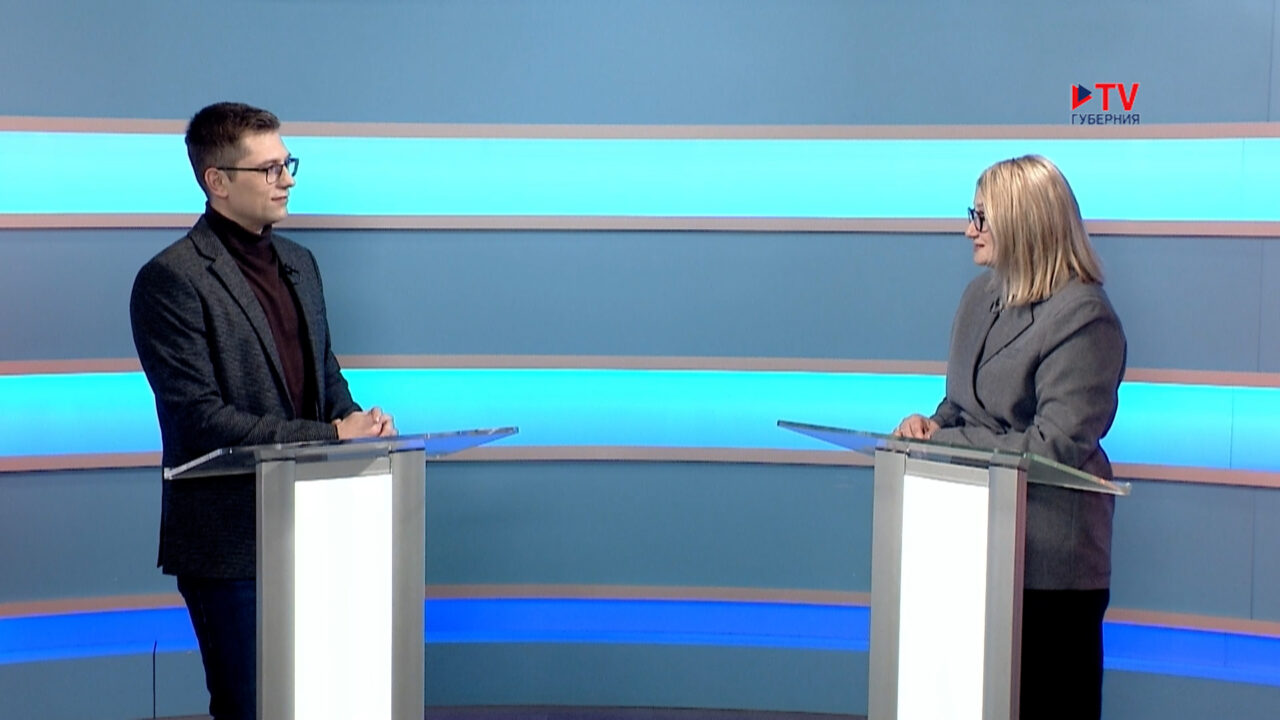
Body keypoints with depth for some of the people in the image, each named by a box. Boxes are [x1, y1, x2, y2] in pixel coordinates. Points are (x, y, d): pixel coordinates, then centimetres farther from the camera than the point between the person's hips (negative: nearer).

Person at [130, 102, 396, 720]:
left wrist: (360, 422, -2)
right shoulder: (172, 279, -12)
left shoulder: (299, 263, 14)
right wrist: (331, 435, -18)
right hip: (230, 540, -7)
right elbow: (200, 420, -18)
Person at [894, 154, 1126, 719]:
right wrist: (933, 424, -6)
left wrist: (944, 442, -19)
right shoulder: (982, 295, 10)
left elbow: (1055, 445, -20)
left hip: (1051, 553, -8)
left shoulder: (1082, 316, -15)